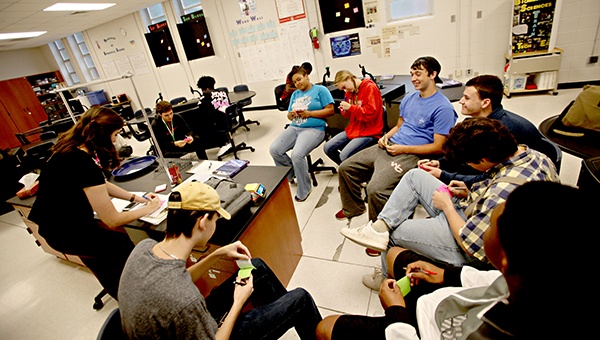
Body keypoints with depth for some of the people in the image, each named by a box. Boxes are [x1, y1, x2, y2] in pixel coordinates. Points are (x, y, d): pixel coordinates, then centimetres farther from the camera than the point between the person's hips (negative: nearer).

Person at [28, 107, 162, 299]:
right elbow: (112, 221, -28)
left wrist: (135, 198, 6)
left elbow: (100, 185, 13)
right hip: (65, 233, -9)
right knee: (122, 244, 2)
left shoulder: (73, 150, -2)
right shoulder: (83, 164, -32)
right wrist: (148, 209, -13)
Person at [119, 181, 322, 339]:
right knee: (300, 298, -4)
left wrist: (217, 255, -3)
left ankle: (293, 314, 36)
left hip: (193, 321, 7)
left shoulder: (144, 247, -16)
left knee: (258, 268, 12)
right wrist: (238, 303, -14)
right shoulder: (185, 302, -41)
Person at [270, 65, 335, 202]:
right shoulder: (295, 94, 25)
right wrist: (291, 115, -1)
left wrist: (309, 113, -11)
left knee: (297, 154, -31)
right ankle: (291, 172, 12)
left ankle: (304, 190, -10)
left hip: (314, 129, -6)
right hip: (294, 128, 7)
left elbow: (330, 110, -4)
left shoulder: (320, 90, 6)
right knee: (274, 150, -16)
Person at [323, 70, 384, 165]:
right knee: (327, 148, 0)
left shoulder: (370, 88, -12)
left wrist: (350, 108, -19)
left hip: (369, 132, -9)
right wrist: (345, 111, -2)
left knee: (344, 156, -27)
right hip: (353, 129, 9)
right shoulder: (351, 91, 12)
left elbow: (370, 113, -21)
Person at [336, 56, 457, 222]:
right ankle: (354, 208, 25)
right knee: (345, 167, 4)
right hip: (389, 146, 8)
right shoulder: (409, 98, 16)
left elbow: (438, 147, -12)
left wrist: (403, 149, -17)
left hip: (410, 155, -8)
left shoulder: (443, 107, -9)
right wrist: (386, 136, 4)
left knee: (375, 189, -30)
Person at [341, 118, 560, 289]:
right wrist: (470, 194, 0)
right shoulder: (533, 155, -6)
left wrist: (447, 206, -15)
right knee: (415, 176, 2)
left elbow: (471, 247, -27)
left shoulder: (506, 190, -37)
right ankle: (381, 226, -2)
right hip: (473, 216, 10)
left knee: (394, 232, 4)